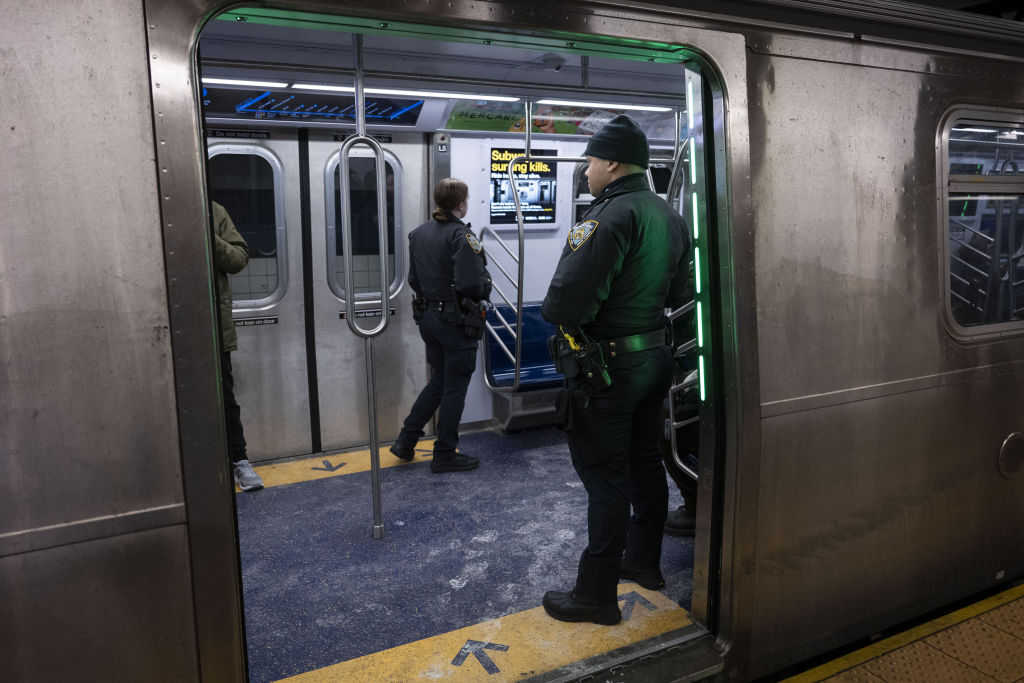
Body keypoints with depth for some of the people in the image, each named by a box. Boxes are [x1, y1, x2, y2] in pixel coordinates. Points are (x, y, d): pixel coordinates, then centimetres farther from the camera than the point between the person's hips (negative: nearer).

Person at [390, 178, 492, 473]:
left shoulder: (419, 233, 7)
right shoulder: (461, 235, -18)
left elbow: (414, 279, 11)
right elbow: (471, 284, -26)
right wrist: (486, 284, -6)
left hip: (427, 316, 8)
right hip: (456, 321, -8)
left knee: (439, 382, 22)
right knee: (454, 388, 6)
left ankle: (406, 440, 23)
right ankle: (445, 455, 16)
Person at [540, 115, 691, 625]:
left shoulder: (610, 215, -21)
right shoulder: (670, 217, 9)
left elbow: (568, 298, -27)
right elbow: (676, 292, 15)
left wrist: (551, 311, -7)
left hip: (607, 367, -9)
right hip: (655, 357, 9)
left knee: (606, 478, -1)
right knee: (644, 464, 19)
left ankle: (596, 594, 11)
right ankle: (644, 562, 36)